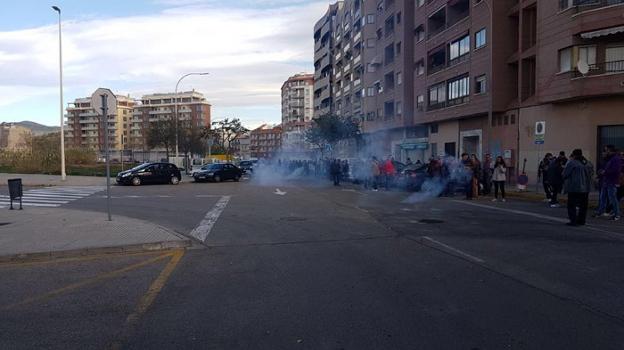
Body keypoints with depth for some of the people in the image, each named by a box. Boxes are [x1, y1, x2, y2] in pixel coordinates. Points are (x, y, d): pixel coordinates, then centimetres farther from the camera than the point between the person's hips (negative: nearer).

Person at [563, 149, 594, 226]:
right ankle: (581, 220, 18)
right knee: (583, 205, 13)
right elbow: (591, 173, 14)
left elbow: (565, 174, -8)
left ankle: (574, 221, -5)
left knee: (572, 205, -1)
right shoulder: (587, 163, 8)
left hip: (574, 188, -6)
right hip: (586, 187, 7)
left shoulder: (571, 163, -12)